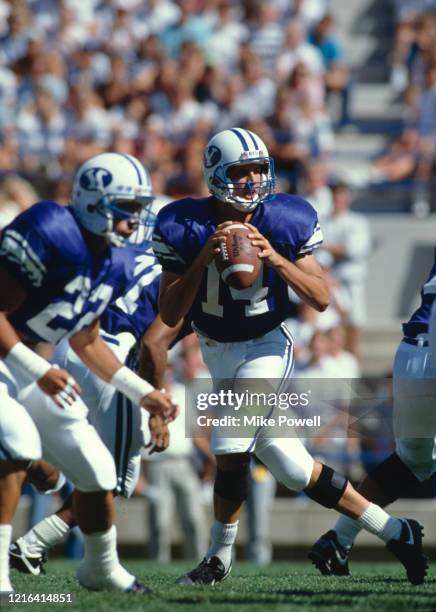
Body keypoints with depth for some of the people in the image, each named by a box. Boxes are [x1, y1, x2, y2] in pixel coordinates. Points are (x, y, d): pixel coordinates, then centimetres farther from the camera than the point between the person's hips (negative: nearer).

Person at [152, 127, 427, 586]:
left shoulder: (284, 222, -13)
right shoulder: (185, 228, -14)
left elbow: (321, 299, -11)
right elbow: (170, 315, -15)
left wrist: (275, 258, -26)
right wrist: (204, 258, -28)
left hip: (266, 347, -2)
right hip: (218, 354, 2)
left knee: (231, 449, -20)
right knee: (294, 470, 4)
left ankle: (219, 557, 1)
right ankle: (394, 532, 17)